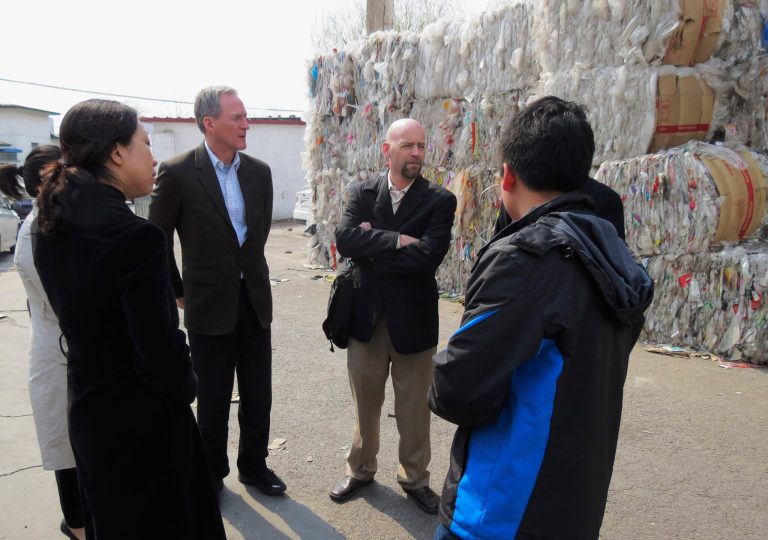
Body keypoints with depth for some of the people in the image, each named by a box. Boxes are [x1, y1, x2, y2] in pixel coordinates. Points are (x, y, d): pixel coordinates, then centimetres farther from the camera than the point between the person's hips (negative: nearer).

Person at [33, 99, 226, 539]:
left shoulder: (49, 228, -1)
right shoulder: (135, 236, -26)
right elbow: (160, 350, -23)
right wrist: (186, 387, -6)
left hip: (89, 409, 8)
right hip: (143, 418, -7)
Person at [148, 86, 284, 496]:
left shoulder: (259, 172, 2)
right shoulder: (178, 172, -11)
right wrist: (179, 292, 2)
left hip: (254, 300, 4)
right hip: (209, 306, -4)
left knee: (258, 396, 13)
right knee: (213, 401, 9)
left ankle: (254, 466, 33)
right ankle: (212, 474, 31)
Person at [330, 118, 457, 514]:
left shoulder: (440, 201, -7)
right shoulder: (362, 194, 1)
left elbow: (428, 256, -22)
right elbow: (345, 239, -16)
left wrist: (373, 246, -15)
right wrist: (397, 241, -22)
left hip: (413, 319, -2)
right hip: (366, 315, 2)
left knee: (414, 410, 13)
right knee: (365, 403, 18)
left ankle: (414, 479, 35)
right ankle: (360, 469, 40)